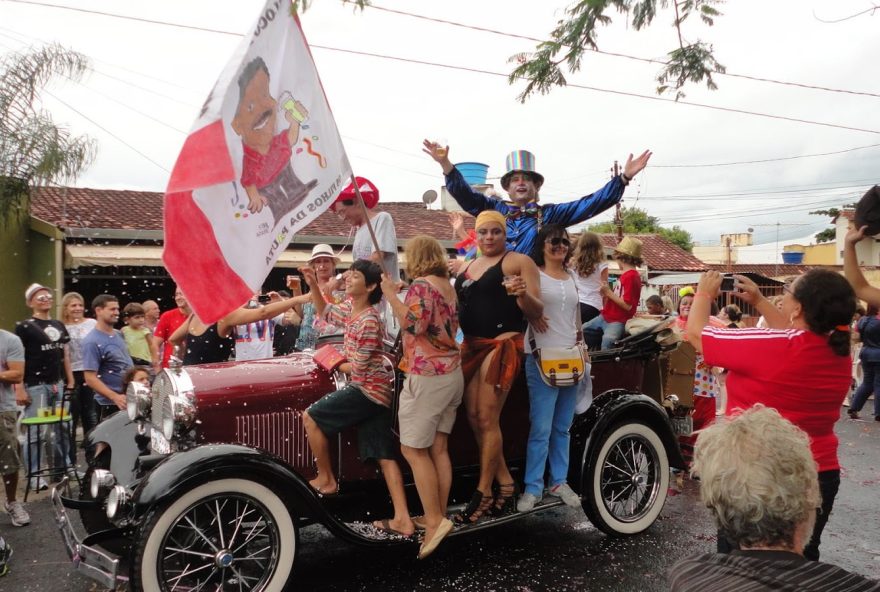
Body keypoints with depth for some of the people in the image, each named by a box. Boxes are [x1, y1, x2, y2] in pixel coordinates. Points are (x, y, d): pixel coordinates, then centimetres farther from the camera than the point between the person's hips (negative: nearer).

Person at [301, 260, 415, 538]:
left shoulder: (369, 321, -19)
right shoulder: (351, 307, 8)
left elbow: (358, 368, -17)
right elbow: (326, 312, 26)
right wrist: (313, 285, 12)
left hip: (366, 390, -9)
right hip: (377, 391, 9)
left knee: (310, 417, -1)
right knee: (384, 456, 7)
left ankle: (326, 480, 13)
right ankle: (403, 520, 7)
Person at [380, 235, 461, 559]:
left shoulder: (422, 285, -12)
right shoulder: (448, 286, 15)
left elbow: (414, 324, -23)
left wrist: (391, 295, -13)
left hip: (427, 376, -9)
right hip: (452, 372, 9)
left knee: (413, 449, -3)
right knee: (438, 448, 12)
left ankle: (434, 520, -5)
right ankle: (439, 516, 17)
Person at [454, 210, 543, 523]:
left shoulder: (519, 261, -4)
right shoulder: (468, 266, 17)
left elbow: (536, 313, -9)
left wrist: (523, 295, -28)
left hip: (502, 344, -8)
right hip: (472, 345, 8)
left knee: (487, 419, -6)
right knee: (474, 417, 8)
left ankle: (483, 492, 6)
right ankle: (505, 482, 22)